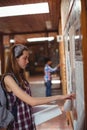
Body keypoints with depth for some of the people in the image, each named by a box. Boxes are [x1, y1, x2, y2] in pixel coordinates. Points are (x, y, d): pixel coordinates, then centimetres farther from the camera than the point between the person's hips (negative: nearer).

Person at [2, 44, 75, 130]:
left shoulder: (20, 76, 7)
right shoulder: (8, 78, -19)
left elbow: (27, 102, 7)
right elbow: (31, 101, -25)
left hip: (28, 122, 7)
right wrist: (59, 97, -22)